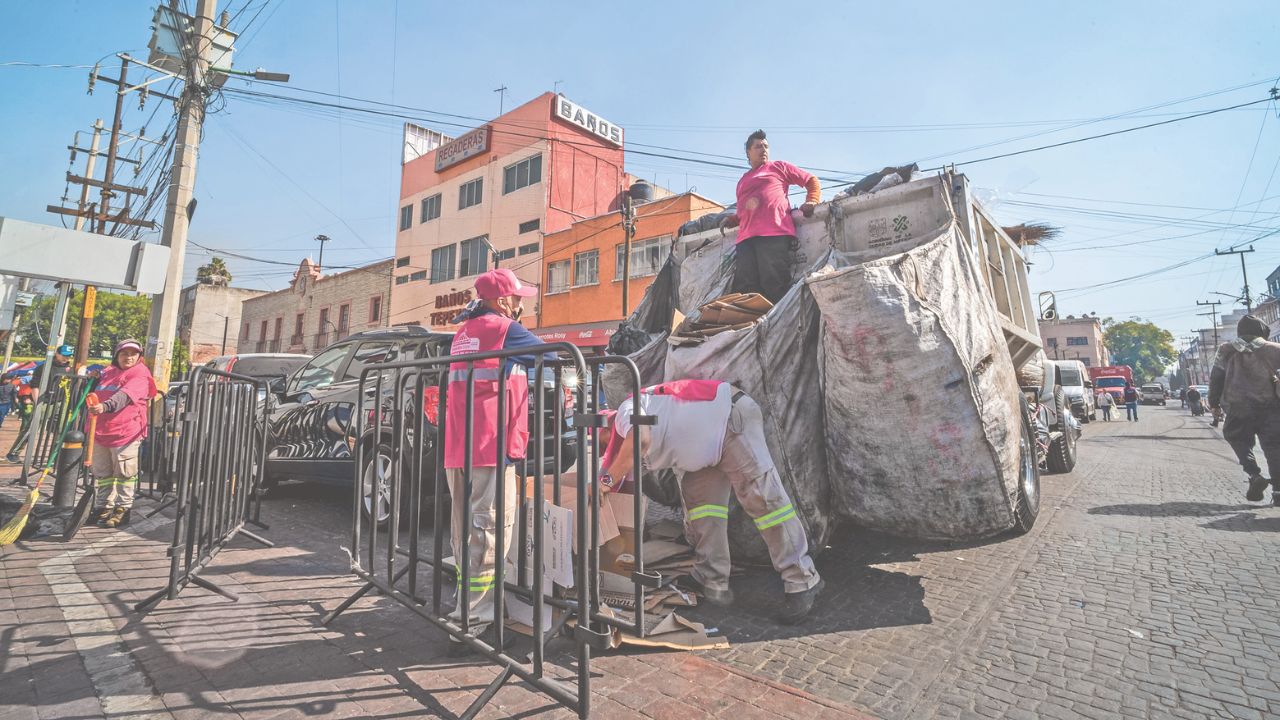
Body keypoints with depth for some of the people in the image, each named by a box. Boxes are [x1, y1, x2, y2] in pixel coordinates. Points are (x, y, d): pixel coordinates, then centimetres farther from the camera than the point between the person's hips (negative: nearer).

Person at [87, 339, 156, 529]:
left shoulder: (140, 374, -6)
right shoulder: (107, 372, 17)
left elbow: (125, 395, -25)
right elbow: (96, 393, 36)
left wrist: (105, 406, -40)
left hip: (126, 433, -7)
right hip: (100, 431, 7)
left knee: (124, 474, 0)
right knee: (102, 473, 14)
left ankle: (123, 510, 9)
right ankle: (105, 507, 25)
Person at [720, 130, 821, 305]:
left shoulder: (778, 167, 21)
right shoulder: (743, 181, 34)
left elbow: (812, 180, 20)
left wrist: (812, 201, 2)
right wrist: (732, 219, 19)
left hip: (775, 234, -4)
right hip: (746, 237, 5)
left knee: (774, 285, -15)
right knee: (744, 289, -9)